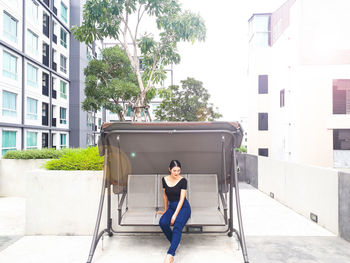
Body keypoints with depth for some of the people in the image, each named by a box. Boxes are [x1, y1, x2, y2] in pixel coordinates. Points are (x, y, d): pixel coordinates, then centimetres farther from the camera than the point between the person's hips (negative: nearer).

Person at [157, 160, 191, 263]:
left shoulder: (183, 180, -11)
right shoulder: (165, 179, 2)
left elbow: (181, 199, -13)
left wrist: (175, 215, -19)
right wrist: (165, 210, 21)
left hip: (183, 207, -4)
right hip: (171, 206, 4)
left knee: (177, 226, -32)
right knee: (163, 222, -26)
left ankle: (170, 255, -38)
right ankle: (174, 243, -4)